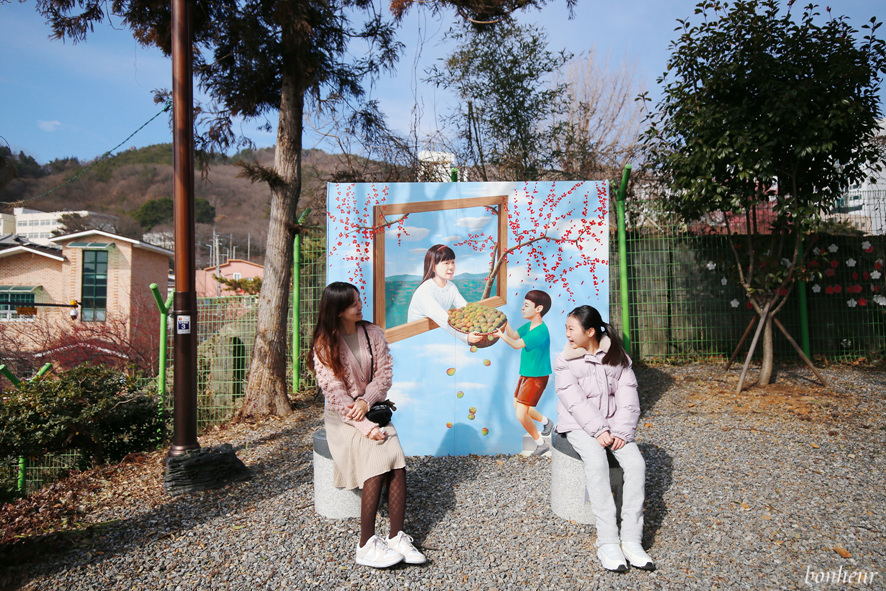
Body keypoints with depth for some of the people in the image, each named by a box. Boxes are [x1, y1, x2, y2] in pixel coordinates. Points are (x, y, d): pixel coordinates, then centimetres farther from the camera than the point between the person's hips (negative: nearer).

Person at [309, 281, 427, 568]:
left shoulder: (373, 332, 5)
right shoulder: (325, 343, -8)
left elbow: (385, 371, 2)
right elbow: (334, 392, -14)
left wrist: (366, 400, -17)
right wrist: (365, 427, -22)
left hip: (373, 408, 4)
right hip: (342, 416, -4)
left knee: (396, 462, -23)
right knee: (377, 461, -27)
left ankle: (397, 537, -19)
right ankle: (366, 545, -21)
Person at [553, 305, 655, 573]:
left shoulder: (617, 357, 4)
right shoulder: (565, 361, -2)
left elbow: (628, 399, 0)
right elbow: (576, 402, -11)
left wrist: (621, 432, -14)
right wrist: (599, 431, -20)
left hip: (614, 424, 3)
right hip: (580, 426, -3)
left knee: (636, 463, -22)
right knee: (597, 463, -30)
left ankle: (631, 540, -16)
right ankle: (607, 542, -25)